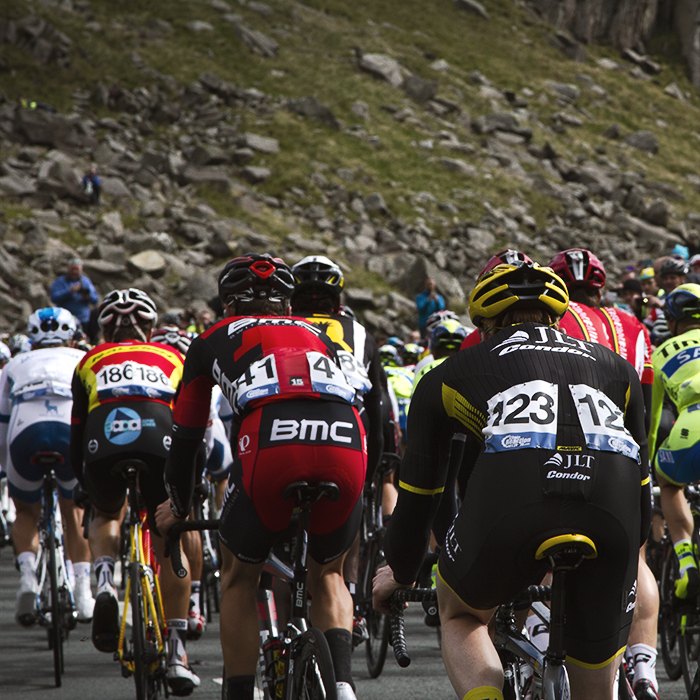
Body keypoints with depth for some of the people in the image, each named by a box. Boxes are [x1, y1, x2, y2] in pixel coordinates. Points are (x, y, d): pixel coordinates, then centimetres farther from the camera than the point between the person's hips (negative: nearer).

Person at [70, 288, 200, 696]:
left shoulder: (91, 362, 32)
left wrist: (86, 486, 47)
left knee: (107, 515, 32)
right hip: (162, 443, 0)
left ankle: (105, 581, 3)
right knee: (170, 548, 16)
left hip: (104, 443, 1)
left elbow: (76, 436, 34)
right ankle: (177, 654, 11)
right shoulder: (173, 359, 33)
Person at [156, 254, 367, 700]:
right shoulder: (316, 335, 36)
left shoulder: (214, 340, 30)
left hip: (271, 446, -2)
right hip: (346, 447, 2)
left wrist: (179, 507, 50)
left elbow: (187, 435, 35)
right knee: (328, 575, 26)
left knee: (239, 579, 23)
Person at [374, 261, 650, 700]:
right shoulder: (615, 366, 35)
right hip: (612, 515, 2)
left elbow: (418, 491, 36)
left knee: (461, 617, 28)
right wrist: (632, 553, 58)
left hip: (511, 497, -1)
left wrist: (401, 575, 51)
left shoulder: (451, 374, 30)